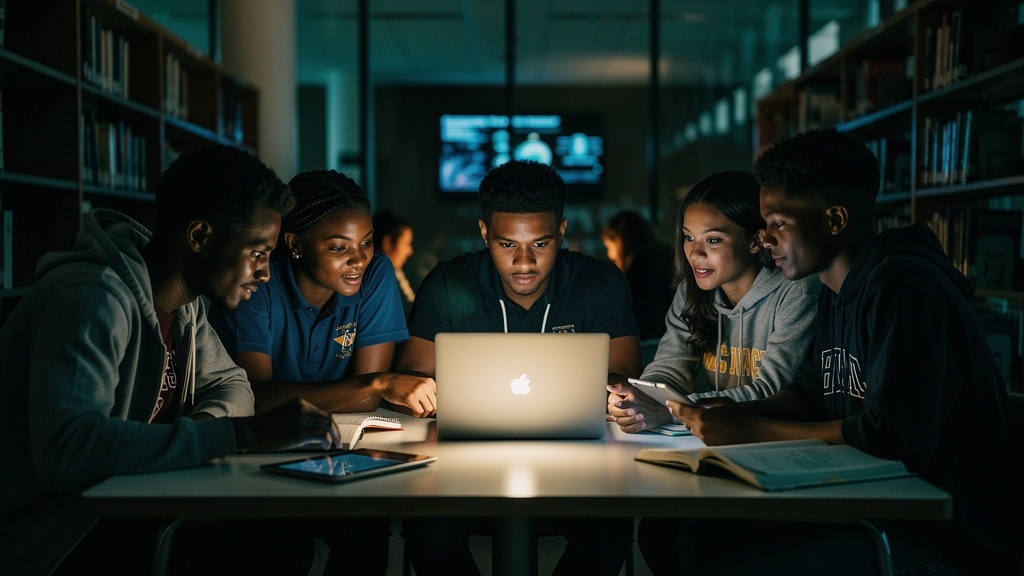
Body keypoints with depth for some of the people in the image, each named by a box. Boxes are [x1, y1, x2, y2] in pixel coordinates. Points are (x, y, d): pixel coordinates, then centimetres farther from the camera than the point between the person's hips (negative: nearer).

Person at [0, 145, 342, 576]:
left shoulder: (185, 302, 3)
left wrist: (204, 424, -11)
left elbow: (230, 383, 14)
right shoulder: (92, 298, -25)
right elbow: (67, 452, -37)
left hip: (122, 514, 8)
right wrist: (244, 433, -37)